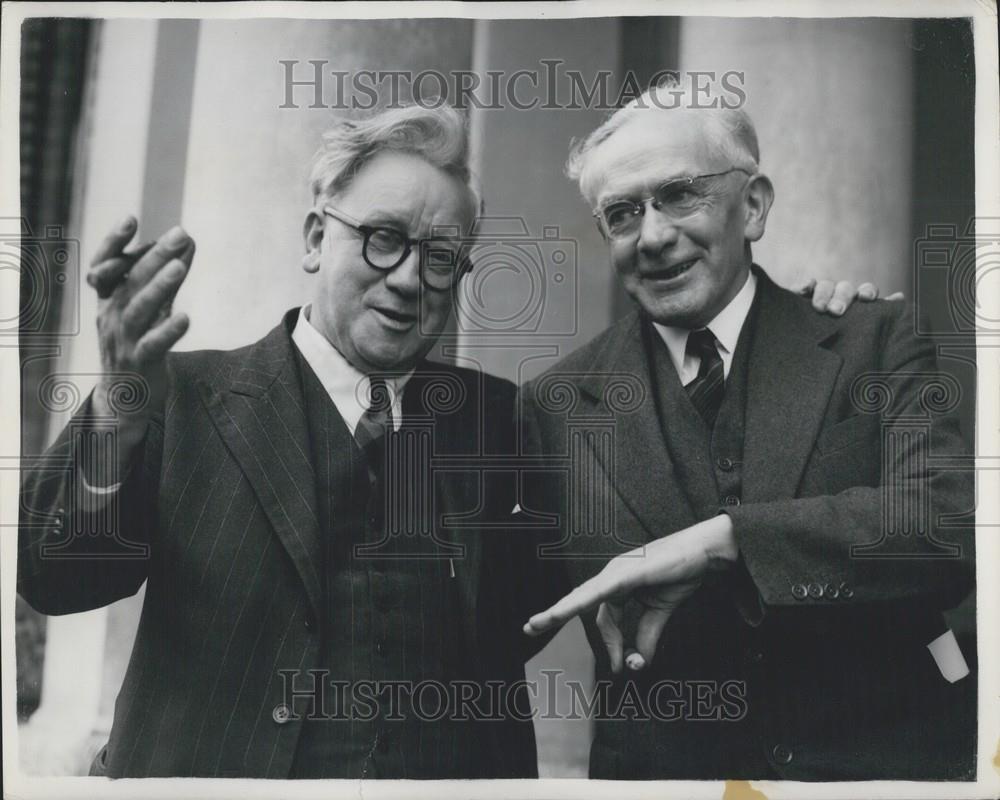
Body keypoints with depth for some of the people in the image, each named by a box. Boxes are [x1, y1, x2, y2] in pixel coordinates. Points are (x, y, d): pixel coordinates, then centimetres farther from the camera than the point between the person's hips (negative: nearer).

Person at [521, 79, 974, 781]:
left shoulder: (874, 345, -6)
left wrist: (720, 538, -28)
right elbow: (537, 614, 6)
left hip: (887, 756, -1)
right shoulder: (560, 403, -2)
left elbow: (952, 524, -21)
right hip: (663, 762, 1)